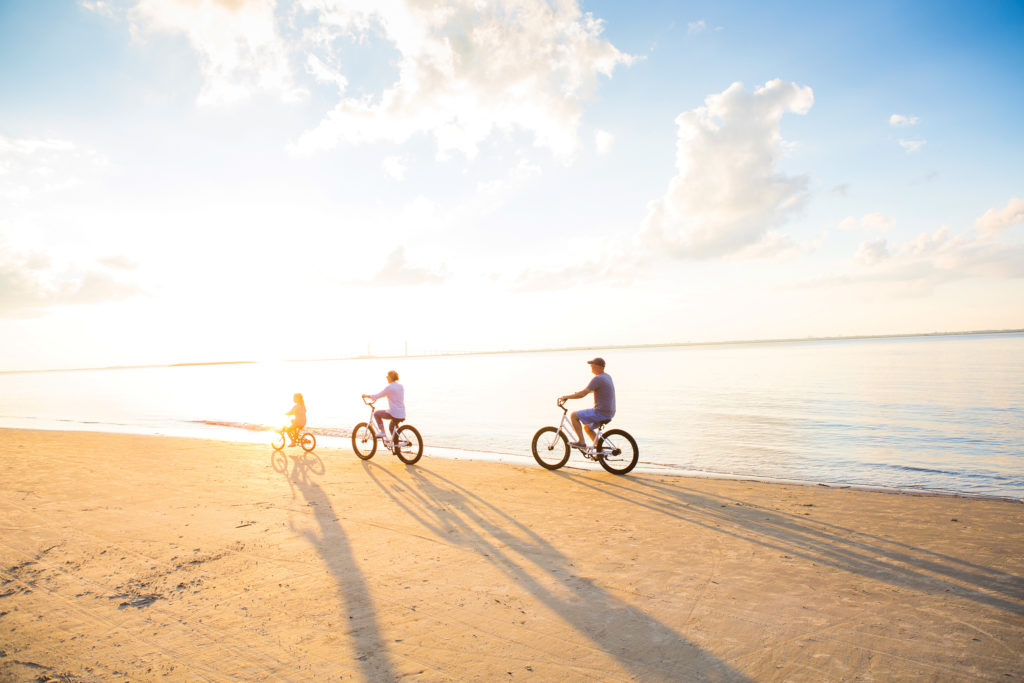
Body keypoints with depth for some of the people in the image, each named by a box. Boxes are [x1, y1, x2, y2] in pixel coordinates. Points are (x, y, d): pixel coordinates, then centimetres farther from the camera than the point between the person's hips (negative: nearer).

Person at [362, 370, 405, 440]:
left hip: (394, 413, -8)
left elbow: (376, 396, -8)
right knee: (392, 426, 32)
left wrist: (366, 396, 8)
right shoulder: (401, 387, 11)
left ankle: (382, 431, 9)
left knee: (376, 413, 12)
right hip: (402, 414, 8)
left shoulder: (389, 387, -12)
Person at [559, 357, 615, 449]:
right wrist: (579, 392, 23)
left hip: (601, 413, -10)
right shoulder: (607, 376, 12)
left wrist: (566, 396, -11)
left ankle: (581, 442, -1)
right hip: (609, 413, 10)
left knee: (574, 415, -4)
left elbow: (582, 394, -20)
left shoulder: (598, 378, -19)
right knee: (587, 427, 26)